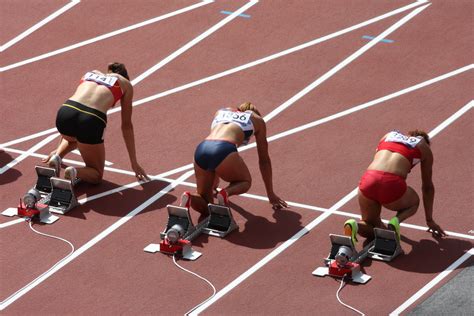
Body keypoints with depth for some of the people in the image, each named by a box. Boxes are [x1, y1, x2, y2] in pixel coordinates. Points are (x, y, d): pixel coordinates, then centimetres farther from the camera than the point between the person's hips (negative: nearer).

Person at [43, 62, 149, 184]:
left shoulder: (91, 73, 32)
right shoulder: (125, 83, 24)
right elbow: (127, 125, 25)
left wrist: (59, 147, 48)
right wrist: (134, 163, 31)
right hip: (92, 120, -4)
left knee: (72, 139, 41)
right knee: (96, 175, 18)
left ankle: (57, 156, 11)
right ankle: (74, 172, -14)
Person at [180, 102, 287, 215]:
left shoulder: (221, 112, 38)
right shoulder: (257, 120, 28)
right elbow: (264, 160, 32)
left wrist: (215, 180, 59)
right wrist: (271, 194, 39)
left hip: (201, 150, 4)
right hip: (224, 151, -4)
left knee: (204, 207, 21)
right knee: (245, 181, 26)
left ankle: (190, 198, -14)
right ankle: (226, 192, -8)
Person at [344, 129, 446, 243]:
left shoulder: (389, 135, 31)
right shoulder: (424, 147, 23)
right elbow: (428, 187, 30)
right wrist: (429, 220, 41)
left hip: (368, 180, 3)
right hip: (392, 183, -3)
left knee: (370, 225, 27)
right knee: (414, 202, 31)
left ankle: (354, 226, -9)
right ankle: (396, 220, -2)